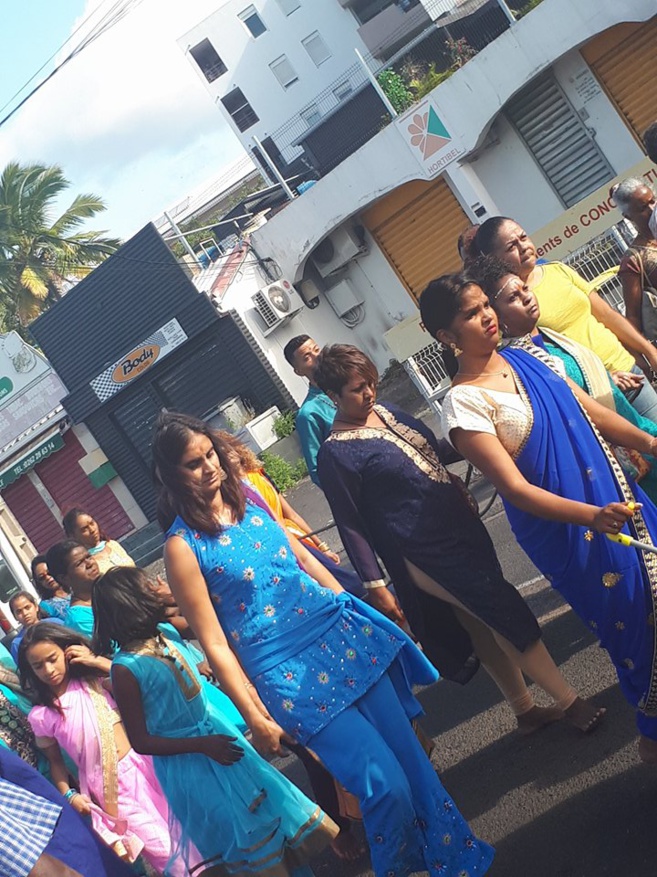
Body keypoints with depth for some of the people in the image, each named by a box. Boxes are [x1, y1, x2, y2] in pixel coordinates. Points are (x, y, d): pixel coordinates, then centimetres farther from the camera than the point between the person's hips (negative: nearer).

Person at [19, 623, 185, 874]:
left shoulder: (93, 678, 3)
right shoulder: (41, 716, -1)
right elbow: (55, 761, 11)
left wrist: (97, 661, -9)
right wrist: (68, 794, -4)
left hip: (140, 765, 2)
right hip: (107, 787, -2)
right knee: (167, 850, -5)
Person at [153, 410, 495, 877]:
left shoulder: (247, 495, 4)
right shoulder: (183, 545, -12)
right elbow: (214, 643, -11)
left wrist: (353, 605, 19)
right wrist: (256, 717, -11)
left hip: (339, 632, 6)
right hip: (288, 672, -5)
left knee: (407, 751, 10)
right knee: (386, 784, -7)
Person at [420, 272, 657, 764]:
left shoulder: (523, 359, 4)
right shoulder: (464, 403, -17)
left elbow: (589, 410, 10)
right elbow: (514, 488, -21)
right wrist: (592, 515, -32)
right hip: (564, 528, -6)